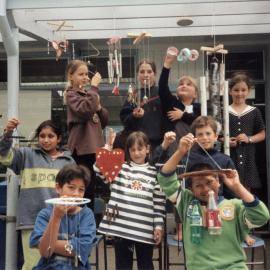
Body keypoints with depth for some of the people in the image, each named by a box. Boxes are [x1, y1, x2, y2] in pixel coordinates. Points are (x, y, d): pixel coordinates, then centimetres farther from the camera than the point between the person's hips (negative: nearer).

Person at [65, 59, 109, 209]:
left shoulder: (89, 94, 18)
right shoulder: (71, 95, -3)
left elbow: (104, 121, 15)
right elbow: (85, 110, -25)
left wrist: (99, 107, -2)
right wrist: (94, 87, -20)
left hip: (95, 146, 7)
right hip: (82, 148, -7)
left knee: (92, 188, 13)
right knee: (86, 188, -8)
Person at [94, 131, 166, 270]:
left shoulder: (154, 173, 4)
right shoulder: (119, 167, 6)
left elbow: (159, 202, 4)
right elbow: (99, 168, -7)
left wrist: (159, 226, 0)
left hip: (145, 229, 0)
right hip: (121, 226, 1)